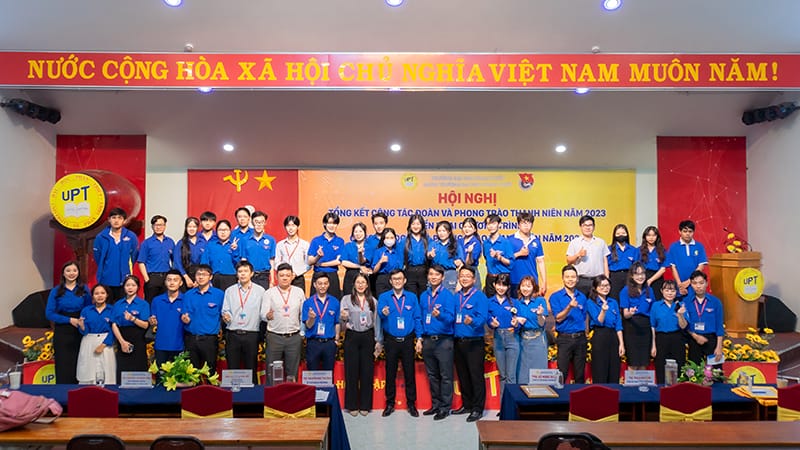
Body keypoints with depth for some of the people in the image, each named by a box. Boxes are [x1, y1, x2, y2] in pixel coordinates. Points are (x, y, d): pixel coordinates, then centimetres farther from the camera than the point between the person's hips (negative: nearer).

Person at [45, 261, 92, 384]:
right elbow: (49, 314, -2)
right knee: (63, 365, 0)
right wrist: (69, 320, -12)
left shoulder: (84, 289, 5)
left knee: (78, 365, 2)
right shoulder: (56, 291, 2)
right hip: (62, 333, -1)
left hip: (80, 332, 1)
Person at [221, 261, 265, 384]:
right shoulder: (229, 291, 10)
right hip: (232, 335, 1)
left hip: (251, 335, -1)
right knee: (232, 369, 4)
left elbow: (263, 313, 3)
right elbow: (225, 311, 6)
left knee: (251, 369, 5)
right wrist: (226, 316, -13)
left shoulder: (260, 290, 4)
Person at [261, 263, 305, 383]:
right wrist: (268, 316, -24)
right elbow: (263, 315, -3)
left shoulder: (299, 292, 7)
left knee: (292, 373, 7)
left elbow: (303, 314, 10)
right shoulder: (270, 293, 3)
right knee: (272, 373, 3)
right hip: (274, 337, -1)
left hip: (294, 337, 1)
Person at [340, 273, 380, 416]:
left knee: (367, 371, 4)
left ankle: (365, 405, 14)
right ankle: (352, 405, 10)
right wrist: (343, 317, -27)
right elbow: (341, 320, -3)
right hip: (352, 336, -2)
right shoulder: (347, 299, 4)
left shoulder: (373, 301, 11)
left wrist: (378, 341, 8)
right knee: (351, 371, 0)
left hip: (368, 337, 2)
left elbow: (376, 321, 12)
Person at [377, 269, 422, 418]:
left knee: (409, 373, 4)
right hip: (391, 340, 0)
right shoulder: (384, 297, 2)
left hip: (408, 340, 0)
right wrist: (383, 312, -41)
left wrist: (419, 339, -3)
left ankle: (411, 404, 14)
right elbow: (380, 312, -17)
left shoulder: (412, 297, 5)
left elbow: (417, 319, 4)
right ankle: (390, 404, 18)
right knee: (390, 373, 7)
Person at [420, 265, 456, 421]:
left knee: (445, 376, -2)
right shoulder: (424, 296, 13)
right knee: (432, 375, 13)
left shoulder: (448, 295, -5)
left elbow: (451, 318, -13)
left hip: (443, 340, -6)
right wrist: (421, 337, 13)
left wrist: (439, 315, -33)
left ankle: (445, 407, 7)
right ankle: (436, 404, 24)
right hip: (427, 340, 6)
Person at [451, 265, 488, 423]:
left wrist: (472, 321, -35)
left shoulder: (480, 296, -6)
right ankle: (467, 405, 26)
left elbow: (482, 318, -17)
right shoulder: (456, 297, 14)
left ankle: (477, 408, 6)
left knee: (476, 376, -3)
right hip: (458, 342, 6)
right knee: (462, 376, 14)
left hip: (474, 342, -6)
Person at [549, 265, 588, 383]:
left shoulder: (582, 297, 10)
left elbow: (584, 319, 16)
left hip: (580, 338, 4)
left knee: (580, 375, 8)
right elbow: (558, 318, -9)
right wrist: (569, 307, -24)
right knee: (562, 374, -5)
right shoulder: (555, 297, -1)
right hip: (564, 338, -3)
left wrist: (585, 335, 7)